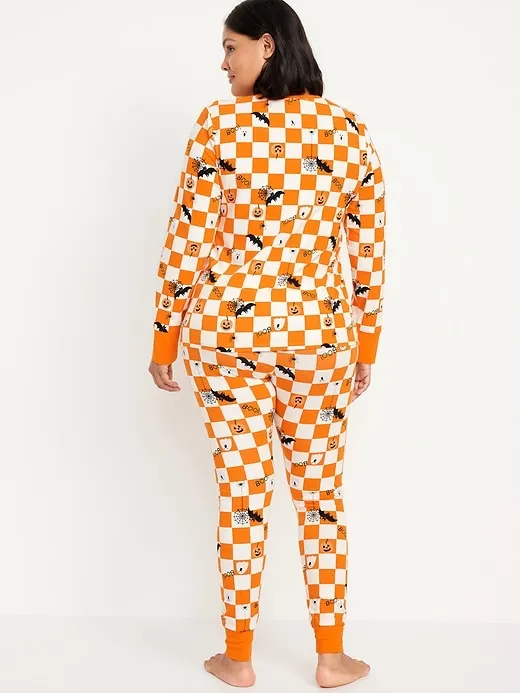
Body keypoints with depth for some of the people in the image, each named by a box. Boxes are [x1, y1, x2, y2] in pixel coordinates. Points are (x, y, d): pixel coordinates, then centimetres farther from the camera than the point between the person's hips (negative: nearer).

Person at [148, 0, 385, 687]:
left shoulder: (220, 123, -8)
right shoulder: (350, 131, 1)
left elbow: (187, 241, -8)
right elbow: (368, 254, 3)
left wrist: (165, 338, 3)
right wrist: (365, 347, 13)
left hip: (228, 333, -2)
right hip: (317, 339, 2)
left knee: (242, 494, 8)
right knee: (320, 494, 13)